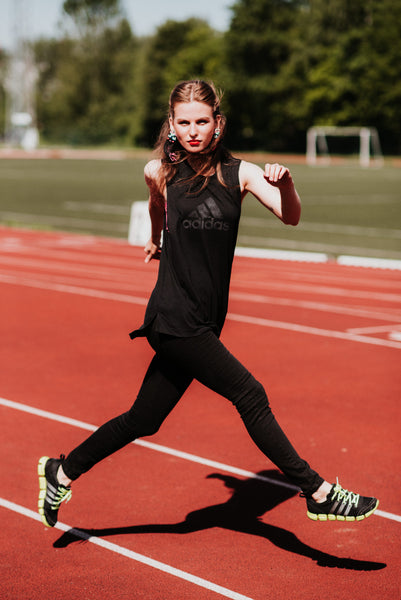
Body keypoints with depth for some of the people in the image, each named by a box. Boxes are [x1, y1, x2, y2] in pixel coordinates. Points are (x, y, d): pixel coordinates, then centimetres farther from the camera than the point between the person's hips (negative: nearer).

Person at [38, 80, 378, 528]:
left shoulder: (239, 173, -1)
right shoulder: (160, 171, -3)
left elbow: (290, 217, -14)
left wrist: (286, 185, -34)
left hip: (205, 321, 3)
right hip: (173, 317, -3)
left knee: (143, 421, 13)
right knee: (250, 396, -13)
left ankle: (61, 473, 33)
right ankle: (318, 493, -5)